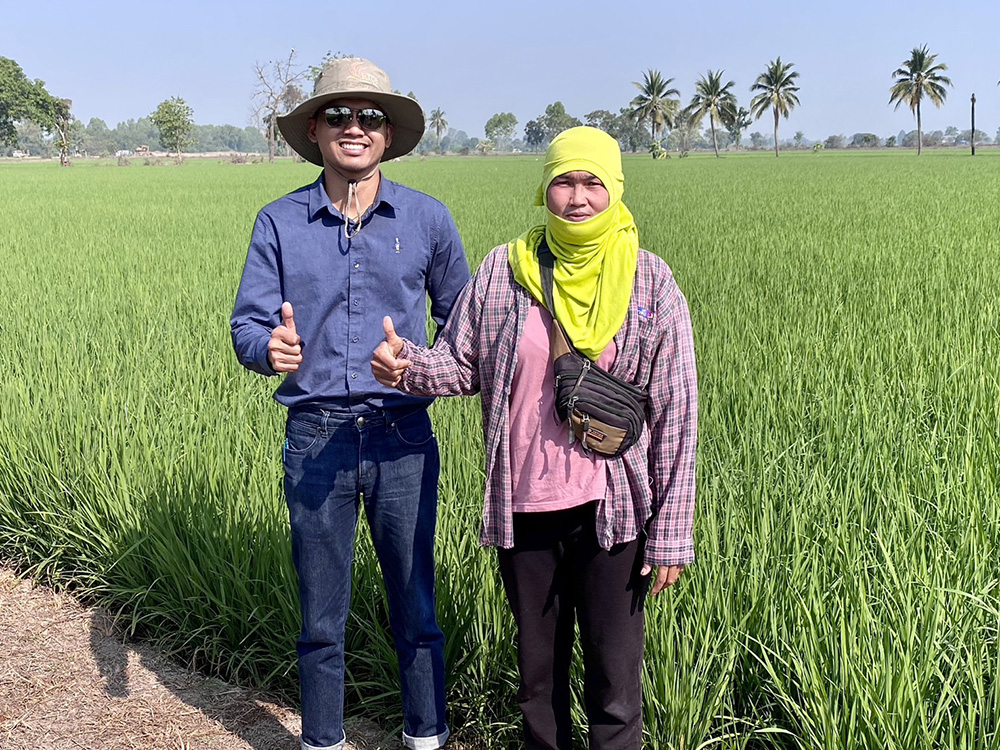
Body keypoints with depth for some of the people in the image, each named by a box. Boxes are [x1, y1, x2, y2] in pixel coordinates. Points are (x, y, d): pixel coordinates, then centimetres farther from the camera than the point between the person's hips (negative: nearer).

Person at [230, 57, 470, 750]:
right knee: (321, 615, 11)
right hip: (315, 437, 0)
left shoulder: (427, 218, 3)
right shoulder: (280, 223, 2)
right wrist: (270, 348, -23)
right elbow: (248, 324, -2)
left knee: (415, 608, 9)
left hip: (403, 437, 0)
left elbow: (459, 319, 12)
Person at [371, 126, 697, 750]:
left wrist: (670, 532, -6)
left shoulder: (650, 283, -4)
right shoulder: (503, 271, 1)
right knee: (538, 669, 17)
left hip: (611, 512, -2)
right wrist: (406, 365, -17)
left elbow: (676, 413, -3)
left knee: (615, 676, 7)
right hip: (522, 509, 2)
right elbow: (462, 365, 7)